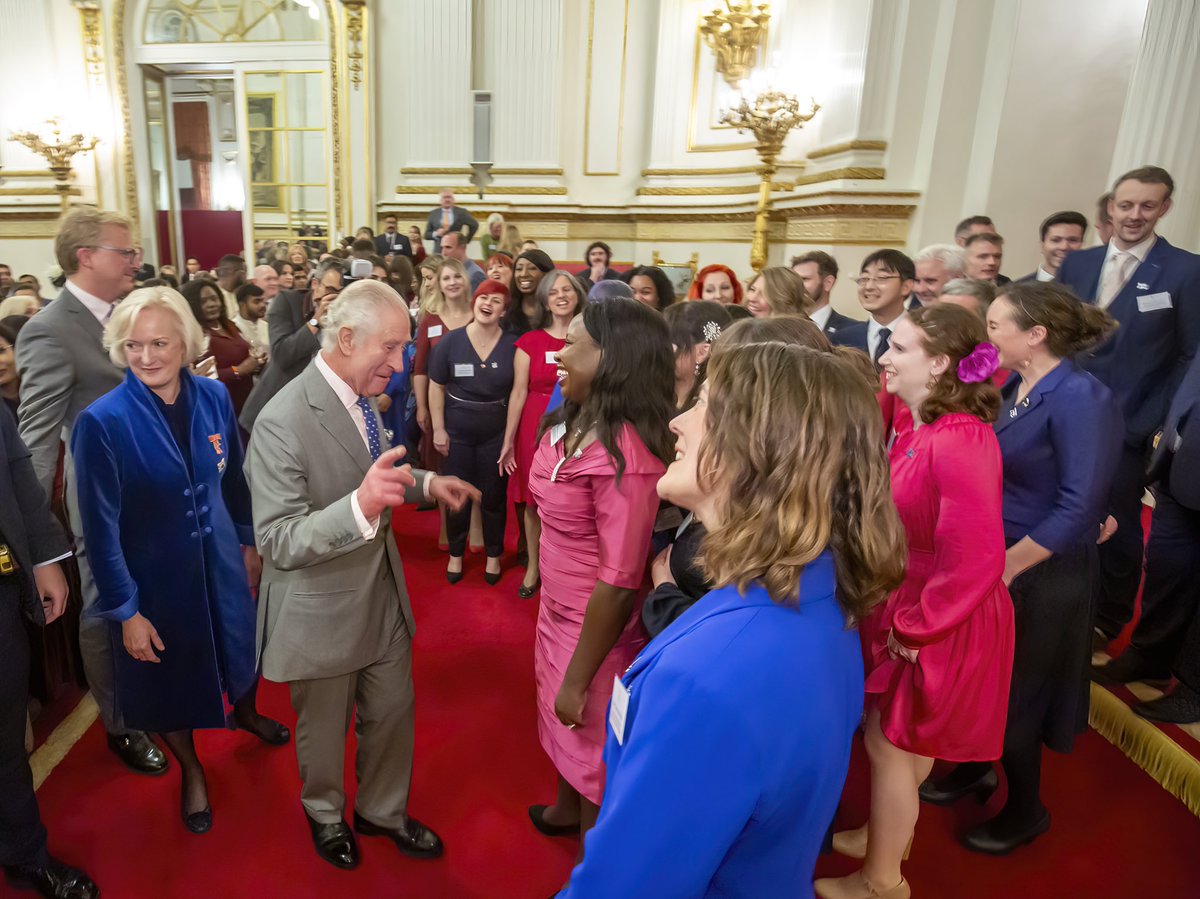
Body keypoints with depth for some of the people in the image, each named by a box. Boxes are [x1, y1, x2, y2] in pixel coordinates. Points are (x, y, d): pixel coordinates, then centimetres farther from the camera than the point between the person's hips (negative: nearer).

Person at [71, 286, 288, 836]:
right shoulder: (102, 421, -21)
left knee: (240, 647, 25)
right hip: (155, 576, -3)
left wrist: (249, 540, 9)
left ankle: (245, 713, 59)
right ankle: (190, 770, 47)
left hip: (220, 563, 3)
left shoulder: (213, 397, -10)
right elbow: (100, 525, -16)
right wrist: (124, 610, -13)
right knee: (169, 677, 19)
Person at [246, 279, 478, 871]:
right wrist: (361, 505, -45)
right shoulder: (283, 422, -28)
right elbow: (278, 543, -30)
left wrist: (424, 483, -1)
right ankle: (325, 815, 50)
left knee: (393, 712, 22)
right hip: (322, 612, -6)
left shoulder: (360, 396, -3)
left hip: (383, 595, 7)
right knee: (323, 730, 20)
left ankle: (382, 810, 48)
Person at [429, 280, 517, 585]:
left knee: (494, 496, 11)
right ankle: (455, 554, 31)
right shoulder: (451, 341, -6)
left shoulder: (513, 345, -8)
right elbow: (436, 387, 0)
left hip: (497, 432, 0)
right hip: (457, 431, 1)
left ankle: (493, 555, 30)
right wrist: (438, 429, -3)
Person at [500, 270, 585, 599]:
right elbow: (519, 393, -1)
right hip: (535, 428, 0)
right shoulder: (529, 342, 0)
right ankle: (533, 567, 25)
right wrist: (508, 440, -3)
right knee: (533, 501, 9)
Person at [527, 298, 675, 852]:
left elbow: (618, 584, -27)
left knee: (594, 753, 17)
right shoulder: (568, 426, -2)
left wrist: (579, 680, -16)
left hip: (598, 631, -8)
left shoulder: (624, 455, -30)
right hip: (557, 614, 8)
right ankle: (565, 810, 61)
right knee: (565, 732, 31)